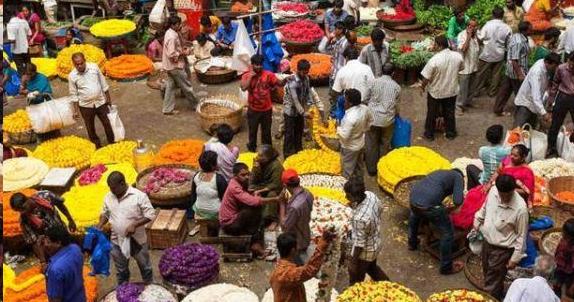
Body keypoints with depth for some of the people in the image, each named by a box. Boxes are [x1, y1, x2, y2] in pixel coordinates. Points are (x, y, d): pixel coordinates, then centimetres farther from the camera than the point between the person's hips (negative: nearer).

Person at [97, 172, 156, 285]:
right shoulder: (108, 197, -3)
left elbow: (150, 215, -17)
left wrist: (134, 225, -27)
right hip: (117, 241, 3)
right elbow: (105, 214, 12)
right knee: (121, 270, 19)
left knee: (145, 266, 16)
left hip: (137, 240, -3)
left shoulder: (139, 196, -19)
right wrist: (99, 227, -6)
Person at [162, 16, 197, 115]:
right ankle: (196, 105, 18)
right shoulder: (172, 37, -25)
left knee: (171, 86, 13)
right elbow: (172, 54, -27)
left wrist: (182, 48, 7)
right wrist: (184, 53, -17)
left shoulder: (170, 33, 7)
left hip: (170, 66, 10)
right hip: (175, 66, -10)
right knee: (187, 86, 4)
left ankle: (168, 109, 18)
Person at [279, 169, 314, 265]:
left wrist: (282, 205, -21)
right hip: (305, 238, 7)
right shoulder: (307, 194, -14)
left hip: (296, 244, -7)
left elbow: (284, 227, -25)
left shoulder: (294, 206, -40)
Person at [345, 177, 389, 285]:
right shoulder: (370, 194, -19)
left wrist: (353, 262, -14)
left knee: (356, 280, 20)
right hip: (375, 243, 8)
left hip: (364, 252, -8)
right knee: (371, 268, 35)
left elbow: (359, 243, -27)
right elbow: (380, 209, 5)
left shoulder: (360, 218, -41)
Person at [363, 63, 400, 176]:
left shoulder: (373, 82, -5)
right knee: (385, 144, 16)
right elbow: (396, 105, 6)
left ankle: (372, 169, 20)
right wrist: (397, 115, 26)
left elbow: (365, 100, -1)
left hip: (373, 117, -1)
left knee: (371, 144, 12)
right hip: (388, 119, 1)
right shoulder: (396, 86, -2)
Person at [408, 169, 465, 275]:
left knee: (415, 215, 42)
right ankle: (446, 267, 21)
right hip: (429, 204, -7)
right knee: (447, 233, 12)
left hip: (413, 196, 7)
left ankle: (412, 243, 61)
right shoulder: (458, 176, 14)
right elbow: (457, 201, 0)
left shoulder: (440, 173, 32)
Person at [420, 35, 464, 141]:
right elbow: (461, 68, 7)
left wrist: (423, 87, -1)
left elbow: (426, 78, -21)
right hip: (452, 90, 4)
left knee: (432, 113, 17)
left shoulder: (434, 60, -29)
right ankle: (451, 133, 37)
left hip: (435, 92, -3)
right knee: (450, 112, 22)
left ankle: (429, 134, 32)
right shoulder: (458, 56, -15)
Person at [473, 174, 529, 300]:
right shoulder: (493, 191, -14)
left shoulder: (520, 208, -30)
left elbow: (521, 236, -18)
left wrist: (515, 258, -12)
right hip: (487, 242, 6)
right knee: (488, 274, 27)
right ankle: (498, 295, 52)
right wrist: (477, 223, 21)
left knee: (492, 285, 5)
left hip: (502, 250, -6)